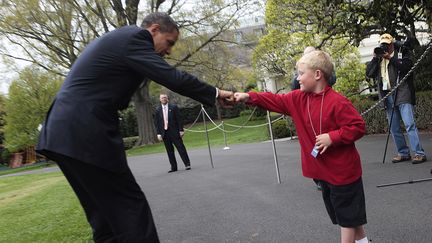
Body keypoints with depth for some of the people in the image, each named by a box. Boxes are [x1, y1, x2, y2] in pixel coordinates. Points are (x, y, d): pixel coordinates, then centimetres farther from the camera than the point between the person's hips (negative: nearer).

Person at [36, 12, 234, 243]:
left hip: (65, 133, 10)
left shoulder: (117, 37, 22)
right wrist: (214, 93, -1)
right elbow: (173, 78, -13)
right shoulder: (134, 37, -8)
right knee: (130, 207, -3)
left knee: (106, 211, 15)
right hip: (84, 135, -10)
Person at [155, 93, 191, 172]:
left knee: (181, 148, -3)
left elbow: (179, 119, 0)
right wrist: (158, 133, 0)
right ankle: (173, 167, 13)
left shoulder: (173, 107, 2)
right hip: (164, 133, 3)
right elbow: (156, 123, 8)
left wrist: (181, 130, -6)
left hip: (174, 131, -3)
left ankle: (187, 164, 4)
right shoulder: (158, 110, 8)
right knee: (169, 150, 6)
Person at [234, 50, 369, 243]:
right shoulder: (298, 99, 2)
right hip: (324, 172, 8)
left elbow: (358, 127, -20)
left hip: (343, 172, -8)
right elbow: (275, 101, 2)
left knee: (347, 219, 6)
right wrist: (249, 97, -9)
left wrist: (332, 137, -27)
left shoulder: (337, 102, -21)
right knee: (348, 218, 22)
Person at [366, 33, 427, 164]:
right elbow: (369, 73, 8)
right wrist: (374, 58, -1)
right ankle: (403, 153, 17)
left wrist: (390, 58, -14)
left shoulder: (401, 54, 6)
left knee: (410, 124, -12)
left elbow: (407, 67, -11)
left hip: (402, 94, -5)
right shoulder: (378, 59, 18)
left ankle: (419, 153, -10)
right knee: (394, 128, 7)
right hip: (387, 96, 5)